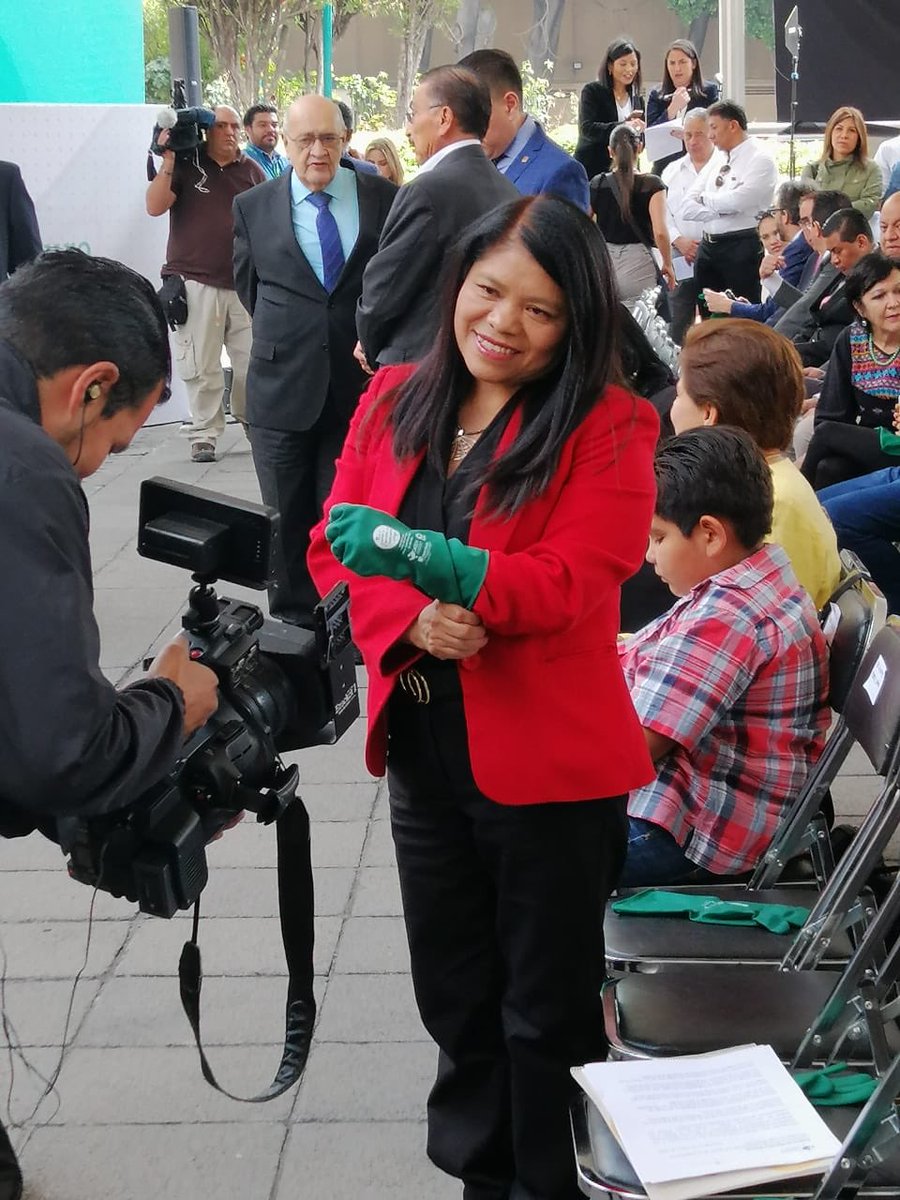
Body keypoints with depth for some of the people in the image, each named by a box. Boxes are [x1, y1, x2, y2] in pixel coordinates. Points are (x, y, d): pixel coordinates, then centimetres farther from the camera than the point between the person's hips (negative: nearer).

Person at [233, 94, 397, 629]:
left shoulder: (383, 198, -1)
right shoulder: (253, 207, 2)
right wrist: (283, 337, 10)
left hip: (361, 384, -1)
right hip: (282, 386, 1)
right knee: (288, 521, 8)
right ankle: (293, 622, 19)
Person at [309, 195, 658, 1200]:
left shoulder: (609, 429, -12)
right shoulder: (394, 402, 3)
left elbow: (572, 581, -22)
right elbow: (335, 544, -2)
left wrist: (419, 559, -31)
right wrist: (412, 617, -22)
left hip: (550, 763, -5)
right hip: (423, 749, 5)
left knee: (547, 1011, 11)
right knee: (454, 997, 21)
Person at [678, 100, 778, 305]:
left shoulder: (760, 159, -7)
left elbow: (737, 200, -21)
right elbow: (688, 207, 7)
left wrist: (705, 198, -3)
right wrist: (721, 210, -10)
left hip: (742, 247, -7)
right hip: (708, 247, 7)